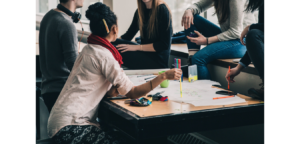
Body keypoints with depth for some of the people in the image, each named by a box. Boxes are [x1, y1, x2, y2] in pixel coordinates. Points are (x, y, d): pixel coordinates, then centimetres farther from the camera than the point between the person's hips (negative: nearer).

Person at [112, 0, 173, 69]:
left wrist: (137, 47, -20)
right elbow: (128, 36, 12)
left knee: (118, 51, -25)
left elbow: (165, 45, -16)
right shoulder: (140, 11, 10)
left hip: (158, 61, -7)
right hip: (145, 54, 7)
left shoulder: (162, 10, -11)